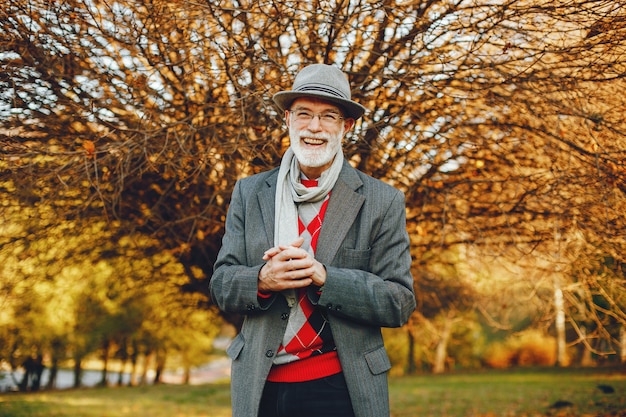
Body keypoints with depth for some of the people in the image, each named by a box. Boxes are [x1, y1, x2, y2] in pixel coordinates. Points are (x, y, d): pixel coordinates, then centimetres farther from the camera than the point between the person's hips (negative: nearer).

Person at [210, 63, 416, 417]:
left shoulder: (383, 202, -2)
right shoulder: (249, 193, 6)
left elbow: (400, 304, -7)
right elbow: (221, 286, 4)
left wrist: (323, 276, -20)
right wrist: (262, 280, -17)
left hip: (343, 388, -2)